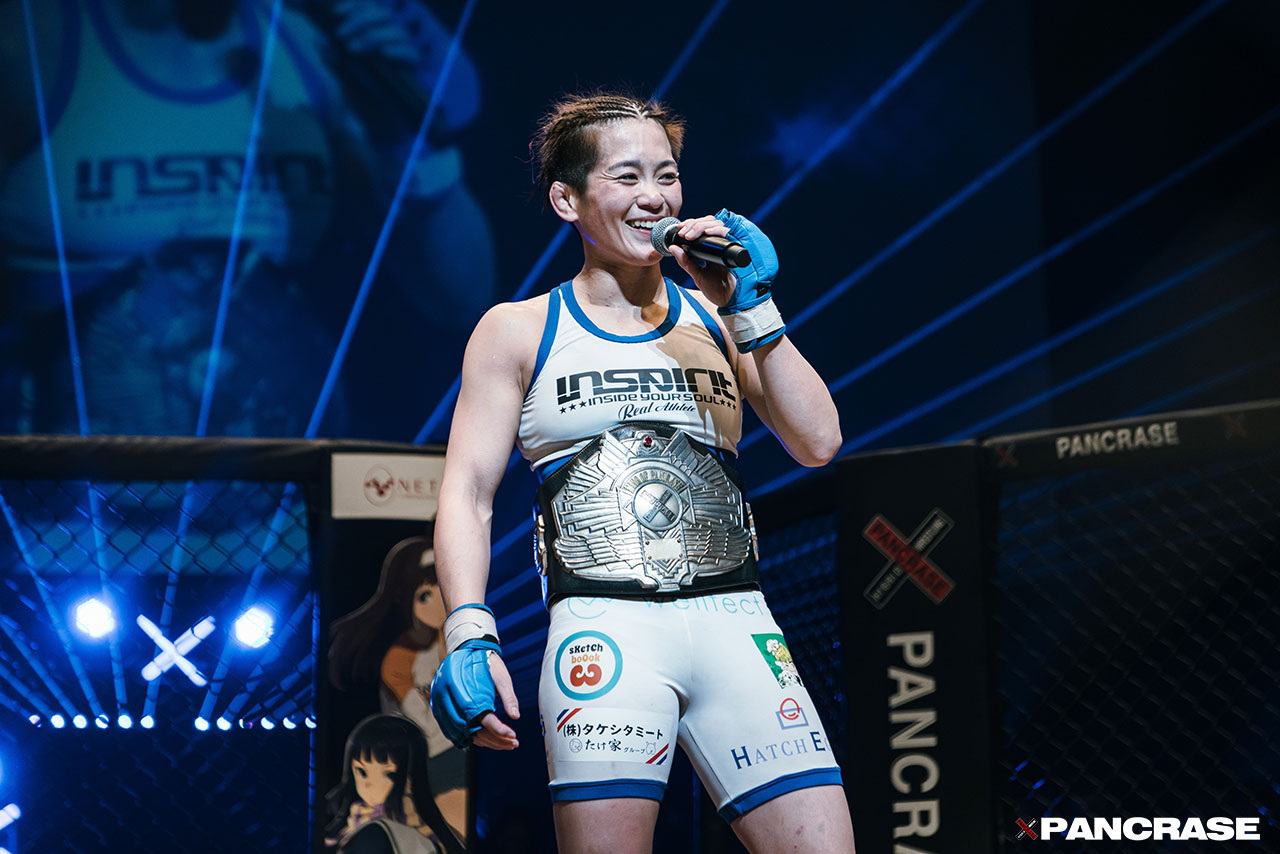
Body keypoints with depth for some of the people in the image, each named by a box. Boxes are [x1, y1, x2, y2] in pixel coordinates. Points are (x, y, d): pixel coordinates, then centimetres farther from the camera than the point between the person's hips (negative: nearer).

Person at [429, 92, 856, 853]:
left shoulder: (714, 319, 18)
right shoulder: (518, 332, 10)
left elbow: (818, 444, 9)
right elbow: (469, 491, 4)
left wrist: (751, 310, 2)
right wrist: (469, 635, -10)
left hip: (733, 620, 3)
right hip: (603, 625, -3)